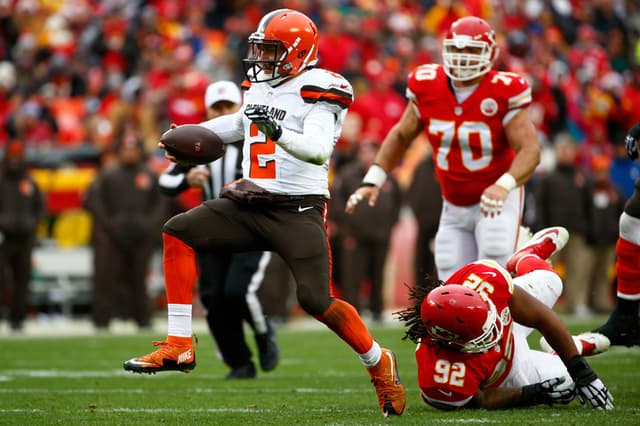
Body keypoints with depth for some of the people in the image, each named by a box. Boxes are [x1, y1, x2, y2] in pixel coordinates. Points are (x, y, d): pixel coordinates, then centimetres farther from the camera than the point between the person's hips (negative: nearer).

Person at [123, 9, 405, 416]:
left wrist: (278, 132, -42)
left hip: (298, 210, -7)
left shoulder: (316, 91, -11)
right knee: (178, 233, -9)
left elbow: (319, 150, -27)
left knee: (317, 301, -15)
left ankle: (379, 363, 13)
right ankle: (179, 346, -10)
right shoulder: (261, 84, 11)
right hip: (249, 203, 7)